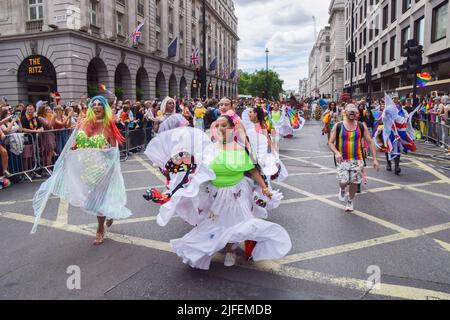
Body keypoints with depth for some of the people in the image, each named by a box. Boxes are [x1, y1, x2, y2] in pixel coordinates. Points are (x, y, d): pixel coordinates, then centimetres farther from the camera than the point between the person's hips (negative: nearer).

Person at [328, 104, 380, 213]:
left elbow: (370, 142, 3)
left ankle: (350, 202, 32)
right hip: (342, 159, -2)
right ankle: (342, 189, 24)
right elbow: (330, 142, -1)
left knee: (354, 182, 6)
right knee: (343, 182, -15)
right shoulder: (338, 126, -3)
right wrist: (336, 152, -21)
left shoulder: (361, 126, 1)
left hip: (357, 159, 2)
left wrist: (375, 159, -4)